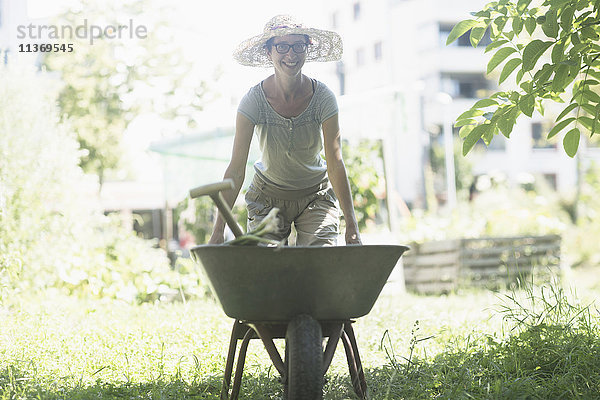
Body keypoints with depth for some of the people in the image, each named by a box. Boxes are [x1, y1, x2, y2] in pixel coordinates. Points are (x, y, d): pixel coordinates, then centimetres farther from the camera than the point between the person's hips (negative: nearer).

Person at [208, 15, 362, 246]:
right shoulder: (254, 100, -18)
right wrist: (218, 230, -26)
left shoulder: (323, 97, -16)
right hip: (267, 198, 0)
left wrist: (352, 227, -24)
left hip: (316, 196, 0)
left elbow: (336, 165, -17)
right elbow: (236, 169, -20)